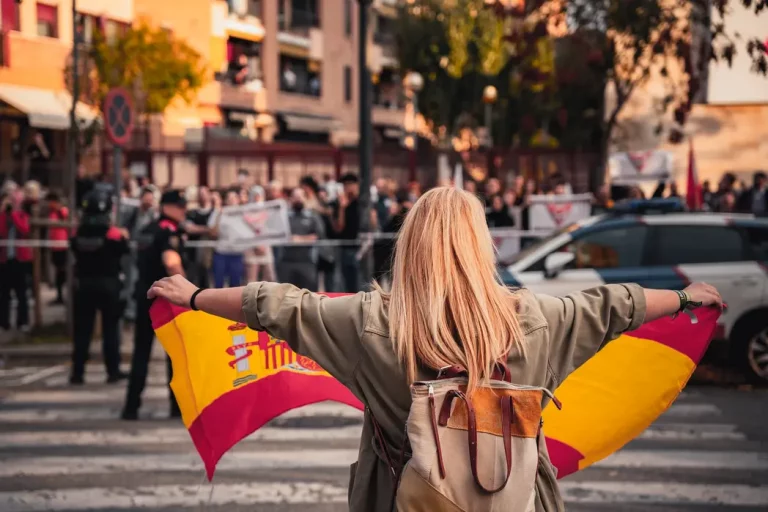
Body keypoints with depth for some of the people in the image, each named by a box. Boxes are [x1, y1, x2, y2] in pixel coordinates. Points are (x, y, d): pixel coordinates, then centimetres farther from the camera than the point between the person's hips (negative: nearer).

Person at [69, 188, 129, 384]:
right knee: (110, 328, 6)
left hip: (84, 284, 3)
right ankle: (113, 371, 7)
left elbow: (75, 250, 8)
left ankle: (77, 372, 9)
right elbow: (123, 250, -1)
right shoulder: (113, 233, -14)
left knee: (82, 329, 8)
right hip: (108, 284, -3)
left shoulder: (78, 233, -5)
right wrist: (125, 238, 17)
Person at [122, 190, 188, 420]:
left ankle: (131, 407, 3)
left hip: (144, 295, 7)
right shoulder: (170, 232, -13)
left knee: (141, 352, 8)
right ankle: (178, 405, 10)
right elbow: (171, 263, -30)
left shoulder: (148, 231, 13)